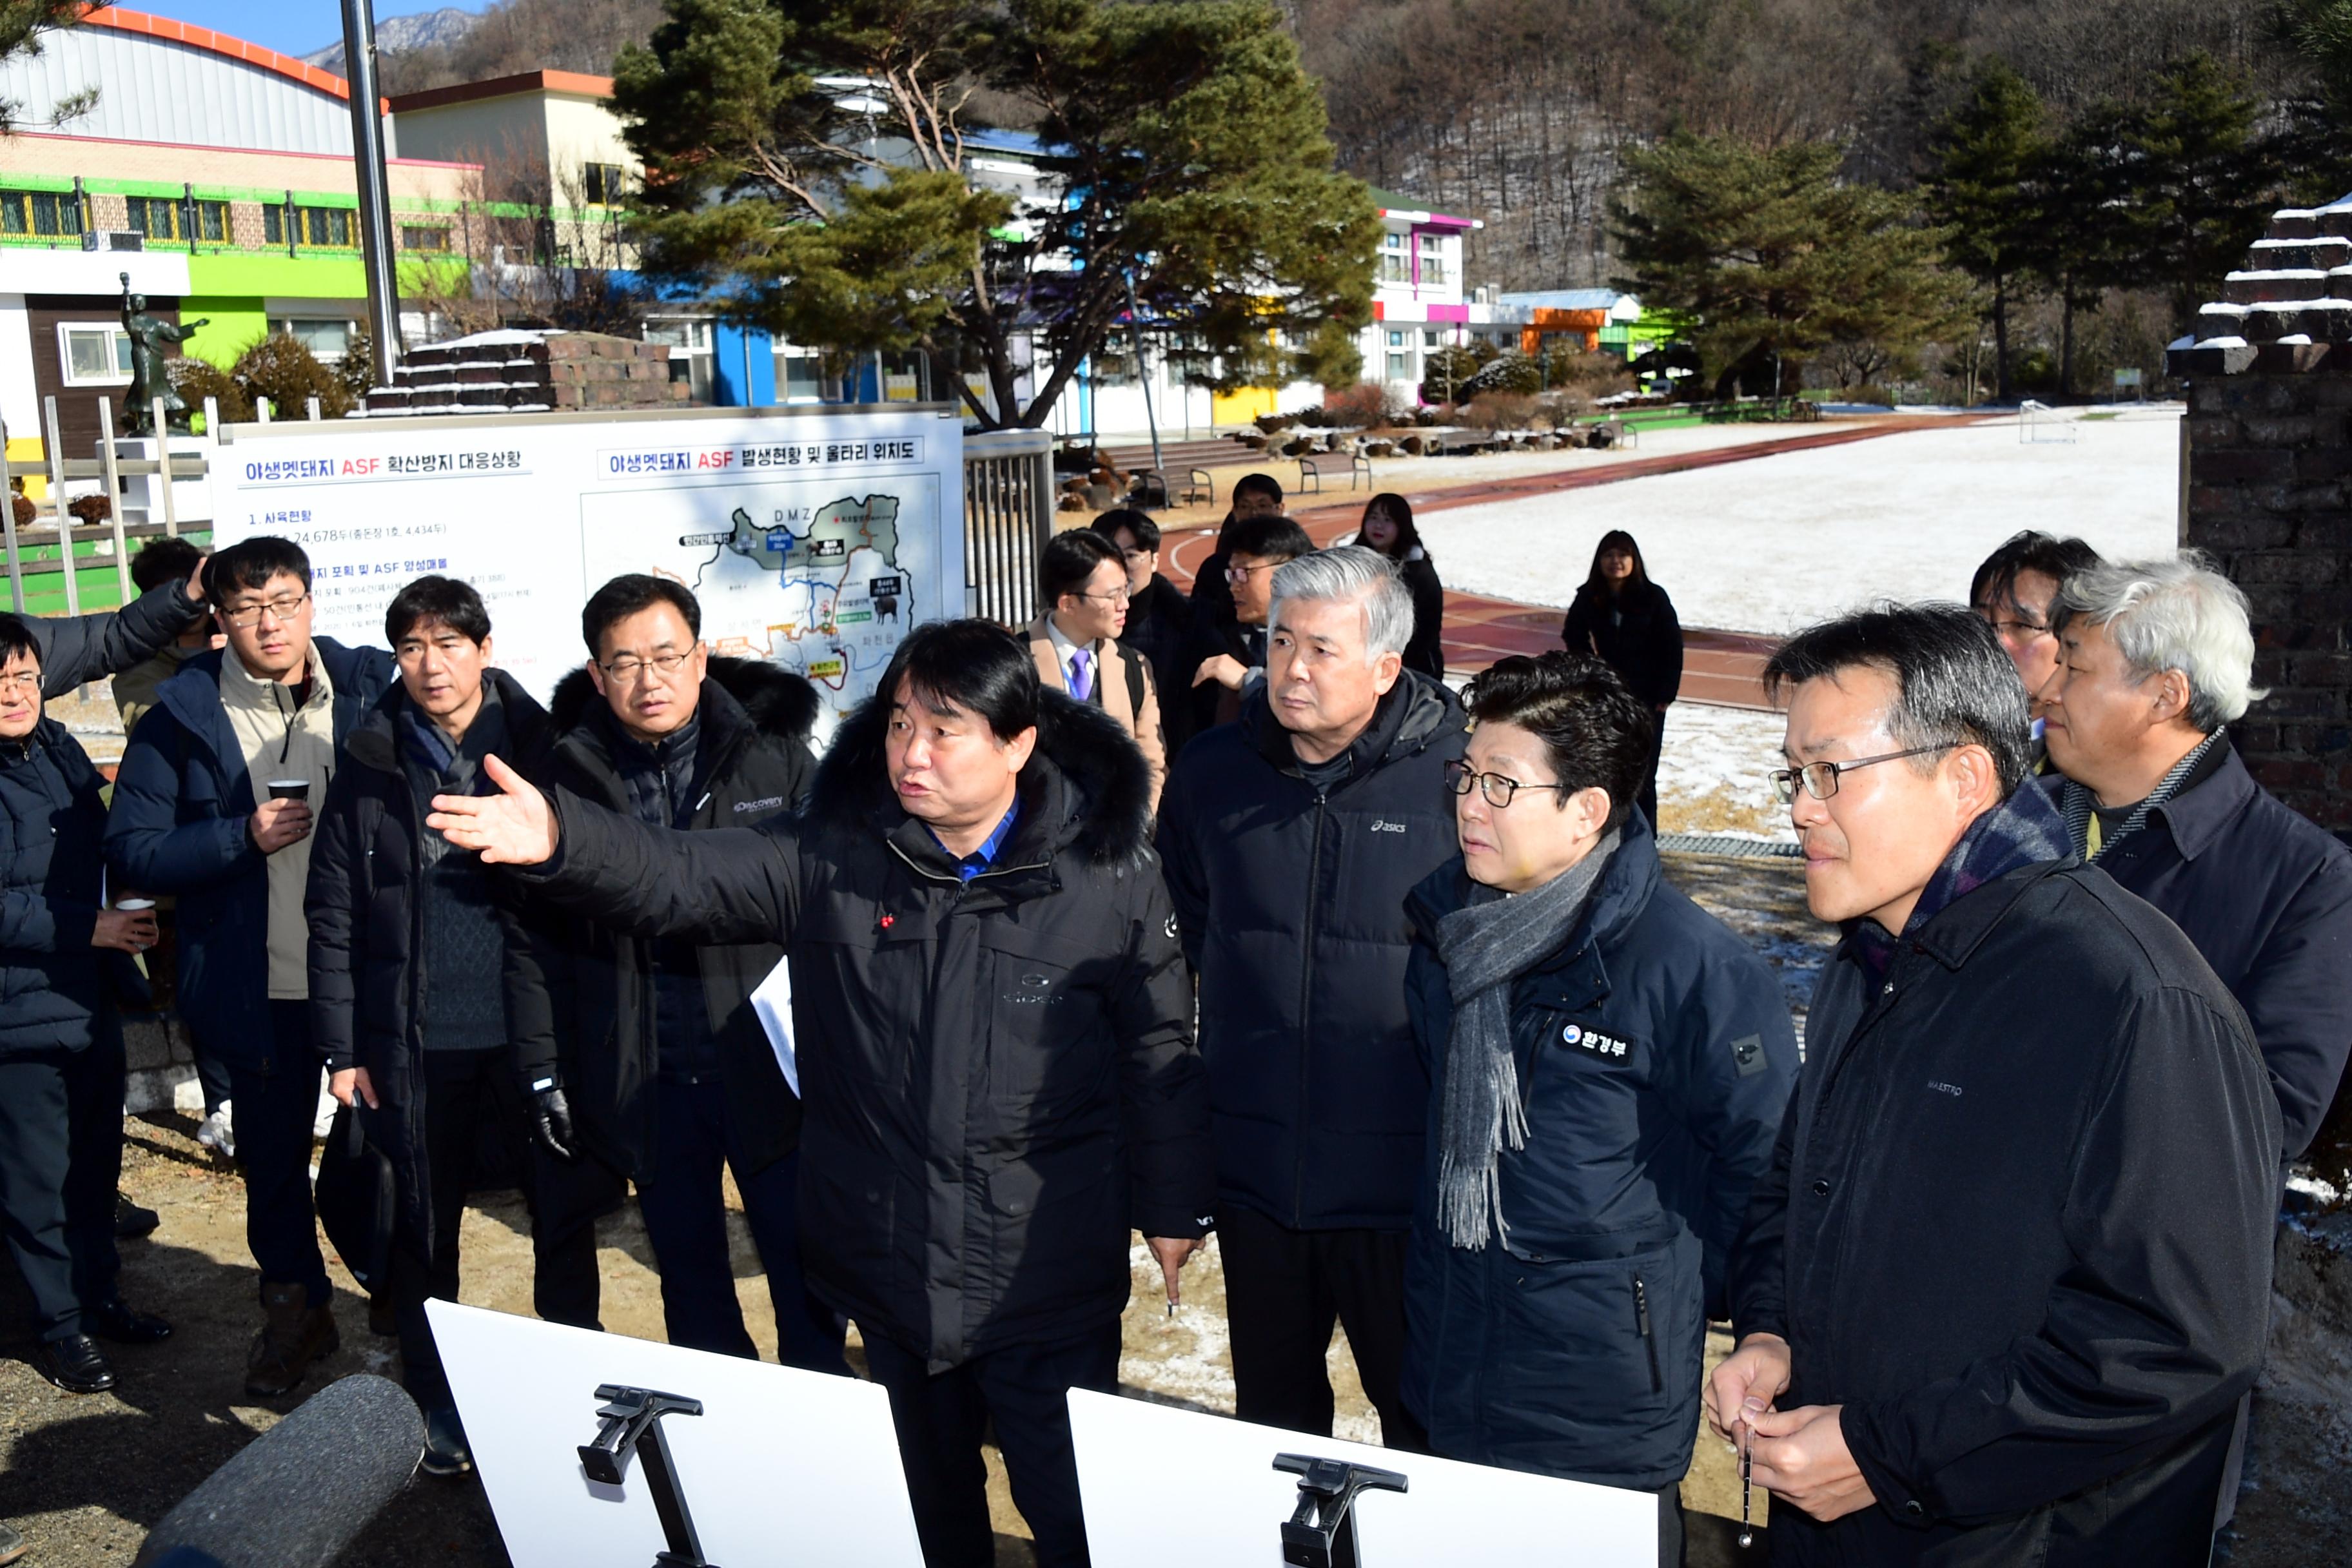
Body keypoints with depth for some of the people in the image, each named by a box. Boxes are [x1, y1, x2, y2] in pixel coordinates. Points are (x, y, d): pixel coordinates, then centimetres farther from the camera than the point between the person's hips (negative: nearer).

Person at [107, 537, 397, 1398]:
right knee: (272, 1155, 16)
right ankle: (296, 1305, 39)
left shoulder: (371, 683, -3)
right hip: (259, 987, 1)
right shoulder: (182, 714, -4)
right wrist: (244, 837, -18)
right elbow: (132, 850, -5)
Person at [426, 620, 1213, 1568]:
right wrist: (560, 840, -33)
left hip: (1050, 1274, -3)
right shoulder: (833, 857, -6)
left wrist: (1172, 1207, 1)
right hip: (891, 1266, 3)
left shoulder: (1106, 876, -11)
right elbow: (681, 878, -14)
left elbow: (1157, 1048, -4)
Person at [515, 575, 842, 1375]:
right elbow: (546, 938, 4)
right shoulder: (570, 775, 2)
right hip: (645, 1079, 2)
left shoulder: (774, 753, -1)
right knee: (689, 1277, 14)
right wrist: (546, 1072, 1)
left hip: (769, 1063, -1)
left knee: (807, 1269, 4)